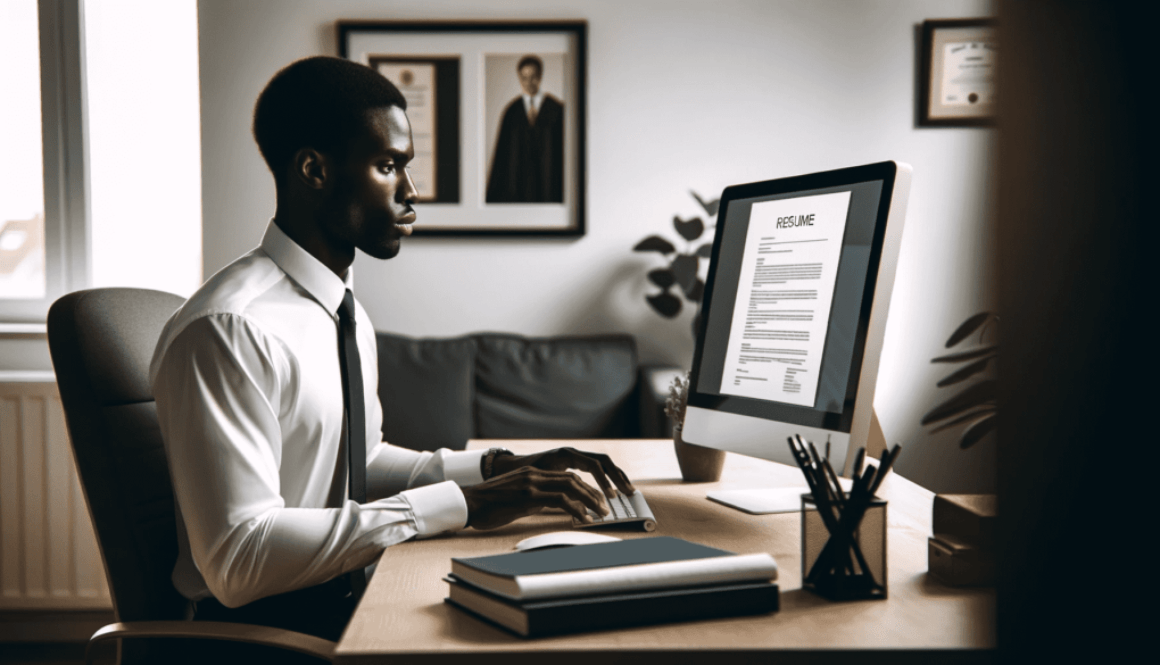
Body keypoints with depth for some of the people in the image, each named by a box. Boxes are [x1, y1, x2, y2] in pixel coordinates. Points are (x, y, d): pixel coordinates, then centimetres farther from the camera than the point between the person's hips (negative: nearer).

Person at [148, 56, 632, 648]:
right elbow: (238, 560, -24)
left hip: (347, 598, 8)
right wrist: (459, 504, -24)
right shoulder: (228, 330, -19)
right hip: (264, 625, -8)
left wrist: (501, 468, 2)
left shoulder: (347, 312, 10)